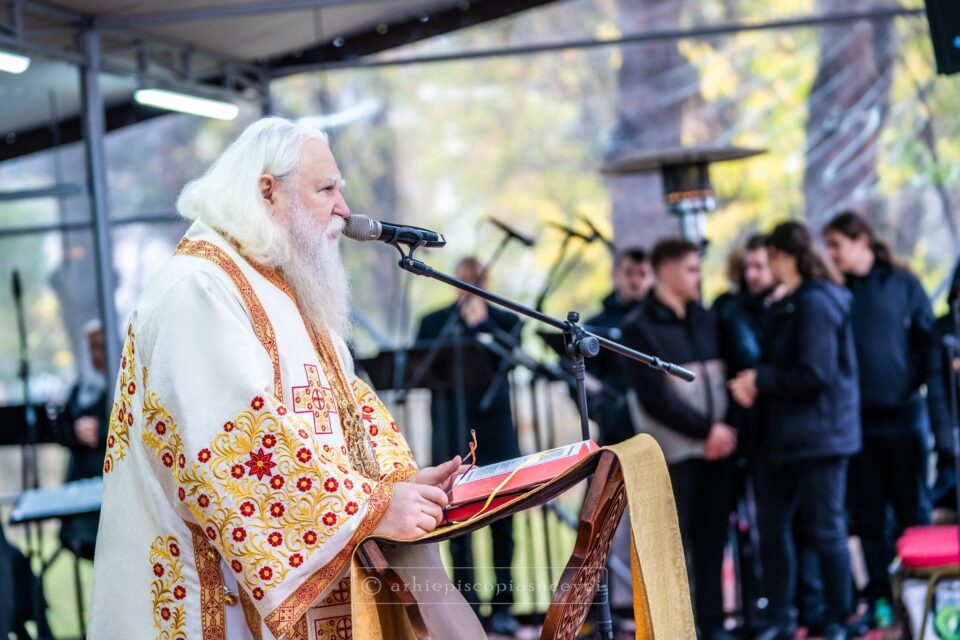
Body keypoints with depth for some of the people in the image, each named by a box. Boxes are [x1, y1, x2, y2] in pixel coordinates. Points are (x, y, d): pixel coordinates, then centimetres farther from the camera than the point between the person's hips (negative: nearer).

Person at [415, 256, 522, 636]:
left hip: (495, 431, 1)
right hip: (452, 433, -1)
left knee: (501, 521, 2)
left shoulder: (504, 320, 9)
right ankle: (466, 606, 1)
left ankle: (502, 607, 9)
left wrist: (482, 322, -11)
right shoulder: (435, 323, 8)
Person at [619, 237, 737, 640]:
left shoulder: (706, 320, 15)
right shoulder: (641, 329, -2)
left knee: (712, 539, 6)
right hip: (675, 452, -5)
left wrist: (726, 428, -1)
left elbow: (724, 376, 16)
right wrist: (705, 429, -14)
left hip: (718, 447, 5)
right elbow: (654, 396, -10)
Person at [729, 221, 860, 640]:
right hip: (783, 435, 10)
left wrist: (761, 379, -12)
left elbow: (814, 373, -22)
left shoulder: (815, 303, -15)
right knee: (773, 527, 11)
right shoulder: (790, 304, 15)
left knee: (824, 530, 0)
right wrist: (753, 384, 0)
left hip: (818, 436, -10)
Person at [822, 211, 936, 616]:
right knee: (867, 514, 5)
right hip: (855, 419, 2)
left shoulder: (902, 284, 2)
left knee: (912, 507, 4)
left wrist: (916, 380, -9)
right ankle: (880, 598, 13)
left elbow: (926, 338, 2)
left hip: (902, 414, -2)